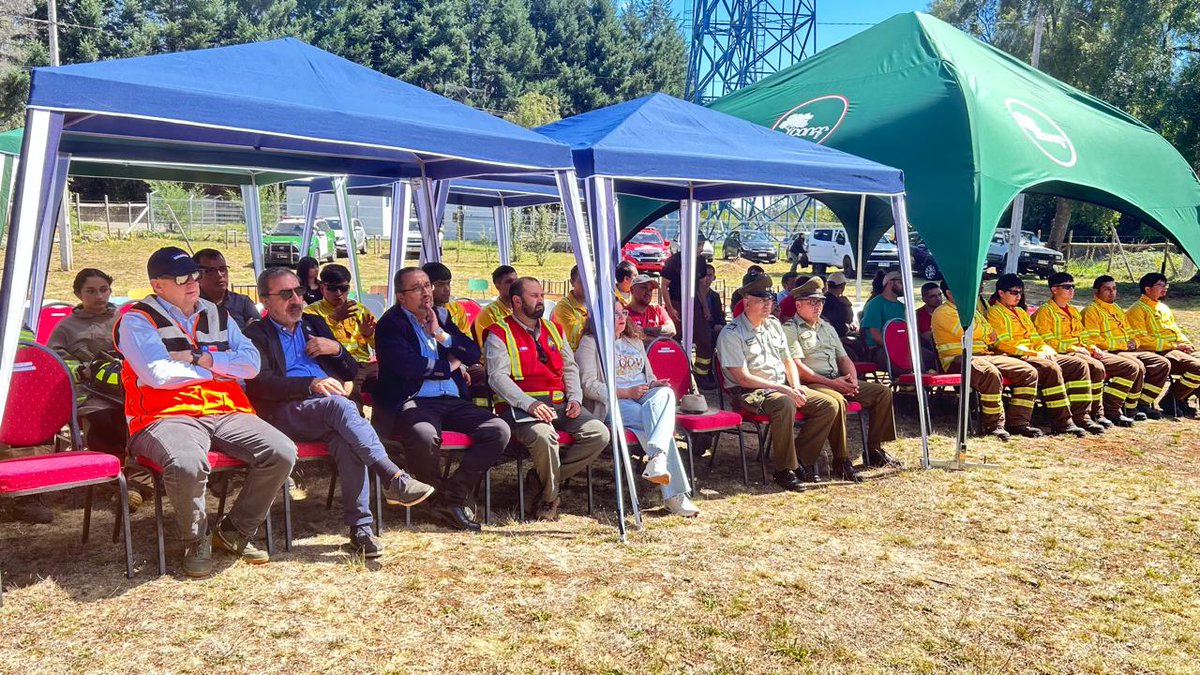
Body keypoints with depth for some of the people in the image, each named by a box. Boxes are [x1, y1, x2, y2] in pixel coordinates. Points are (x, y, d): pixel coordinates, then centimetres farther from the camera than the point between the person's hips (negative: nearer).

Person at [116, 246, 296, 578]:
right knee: (187, 464, -38)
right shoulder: (138, 320, 3)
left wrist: (201, 358, -6)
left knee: (282, 452, -18)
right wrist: (218, 369, 1)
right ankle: (196, 543, -7)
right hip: (168, 415, -5)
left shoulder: (218, 315, 19)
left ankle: (235, 532, 4)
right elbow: (158, 374, -12)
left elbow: (252, 363, 8)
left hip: (225, 411, 5)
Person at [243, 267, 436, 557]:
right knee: (339, 404, -36)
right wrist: (311, 384, -19)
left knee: (346, 442, -32)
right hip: (287, 412, -4)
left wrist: (337, 348, 4)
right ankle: (394, 478, -42)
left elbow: (351, 372, 26)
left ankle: (360, 527, -32)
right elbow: (260, 383, -6)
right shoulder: (256, 334, 11)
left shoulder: (314, 324, 27)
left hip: (330, 412, 4)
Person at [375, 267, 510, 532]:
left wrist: (442, 335, -1)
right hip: (413, 401, -6)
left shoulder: (440, 319, 20)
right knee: (425, 436, -39)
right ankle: (438, 494, -9)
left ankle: (454, 497, -11)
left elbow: (473, 354, 14)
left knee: (499, 430, -15)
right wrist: (449, 366, 0)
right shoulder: (391, 323, 1)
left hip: (453, 401, 6)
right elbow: (407, 366, -14)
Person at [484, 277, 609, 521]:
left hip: (560, 404, 6)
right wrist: (529, 403, -23)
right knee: (544, 435, -37)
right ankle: (550, 497, -8)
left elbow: (570, 368, 22)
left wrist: (575, 398, 2)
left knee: (599, 434, -16)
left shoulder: (553, 330, 22)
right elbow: (498, 376, -9)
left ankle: (541, 479, -5)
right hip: (520, 407, -6)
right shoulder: (500, 334, 2)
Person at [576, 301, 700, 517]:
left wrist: (655, 383, 3)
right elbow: (588, 385, -6)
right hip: (613, 403, -5)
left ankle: (657, 459, -52)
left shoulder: (634, 341, 28)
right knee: (654, 422, -32)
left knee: (665, 393, -32)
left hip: (645, 396, 5)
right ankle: (674, 495, -37)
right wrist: (625, 393, -15)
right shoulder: (590, 343, 5)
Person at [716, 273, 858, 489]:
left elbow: (788, 361, 20)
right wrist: (782, 389, -18)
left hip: (783, 387, 8)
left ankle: (802, 459, -4)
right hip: (750, 392, -8)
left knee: (829, 405, -9)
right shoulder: (731, 334, -9)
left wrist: (796, 387, 0)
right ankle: (785, 469, -24)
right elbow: (743, 378, -15)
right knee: (784, 404, -38)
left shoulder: (773, 324, 15)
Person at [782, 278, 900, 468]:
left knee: (883, 391, -4)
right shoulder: (790, 329, -1)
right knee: (836, 400, -38)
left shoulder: (827, 328, 25)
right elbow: (797, 367, -12)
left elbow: (844, 358, 23)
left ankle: (874, 449, 1)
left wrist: (852, 381, 1)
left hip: (839, 382, 8)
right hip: (810, 384, -8)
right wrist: (831, 383, -16)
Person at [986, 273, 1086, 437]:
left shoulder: (1021, 311, 26)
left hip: (1034, 356, 9)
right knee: (1051, 368, -34)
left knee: (1079, 366, -7)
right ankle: (1062, 422, -31)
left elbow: (1035, 337, 24)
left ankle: (1080, 416, -11)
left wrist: (1048, 351, 2)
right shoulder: (994, 312, -1)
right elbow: (1003, 343, -13)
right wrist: (1035, 354, -16)